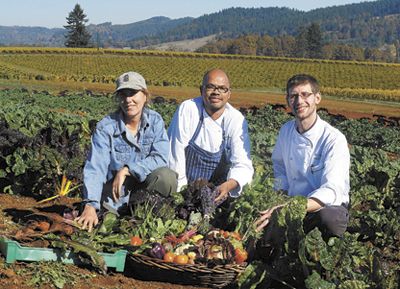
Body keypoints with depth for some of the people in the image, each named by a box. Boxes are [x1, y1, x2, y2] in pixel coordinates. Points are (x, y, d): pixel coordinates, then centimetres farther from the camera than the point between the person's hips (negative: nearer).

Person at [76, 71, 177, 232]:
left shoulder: (155, 121, -5)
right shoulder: (105, 127, -13)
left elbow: (160, 158, -16)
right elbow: (94, 169, -22)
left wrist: (126, 170, -26)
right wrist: (91, 206, -36)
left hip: (145, 185, 2)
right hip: (116, 192, -2)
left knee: (166, 176, -29)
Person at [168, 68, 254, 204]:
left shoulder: (237, 120, -9)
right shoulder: (187, 109, -13)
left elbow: (243, 165, -16)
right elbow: (176, 152, -13)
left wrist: (229, 185, -37)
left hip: (217, 188, 2)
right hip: (185, 187, -2)